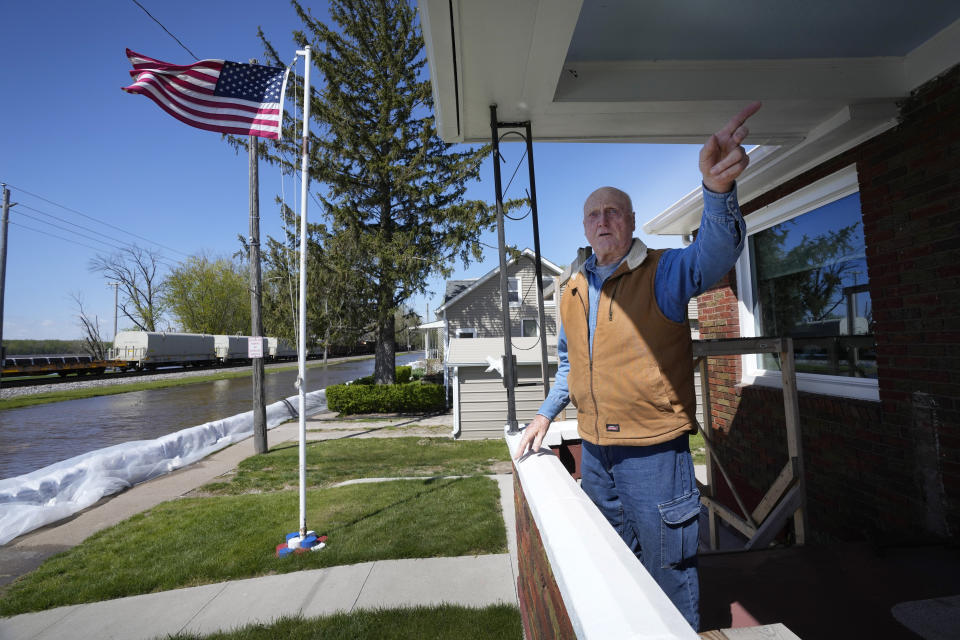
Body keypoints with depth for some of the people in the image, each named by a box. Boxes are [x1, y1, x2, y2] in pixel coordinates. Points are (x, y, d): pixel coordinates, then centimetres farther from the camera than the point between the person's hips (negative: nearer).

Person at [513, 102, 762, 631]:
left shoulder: (663, 273, -9)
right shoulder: (573, 292, 6)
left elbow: (715, 251, -31)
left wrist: (717, 189, -50)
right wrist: (546, 415, 13)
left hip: (654, 453, -5)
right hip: (594, 453, 6)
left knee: (669, 577, 12)